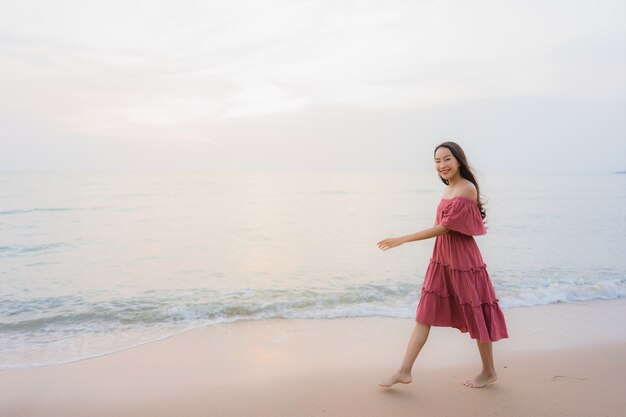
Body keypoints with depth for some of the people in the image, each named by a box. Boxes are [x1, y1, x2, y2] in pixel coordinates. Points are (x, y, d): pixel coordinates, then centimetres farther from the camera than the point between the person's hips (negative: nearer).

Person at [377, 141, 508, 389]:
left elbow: (444, 227, -20)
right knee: (424, 314, 5)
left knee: (474, 314, 8)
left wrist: (402, 240, -22)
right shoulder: (449, 190, 10)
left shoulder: (467, 189, -16)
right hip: (441, 259, 8)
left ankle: (489, 372, 28)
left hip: (462, 259, -8)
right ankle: (404, 371, 9)